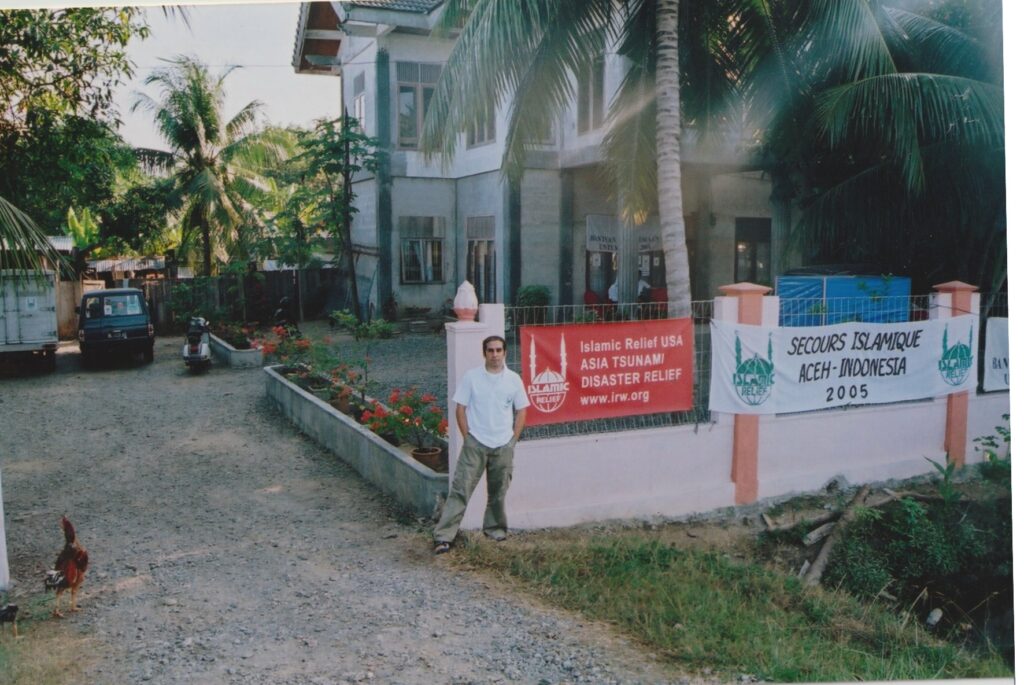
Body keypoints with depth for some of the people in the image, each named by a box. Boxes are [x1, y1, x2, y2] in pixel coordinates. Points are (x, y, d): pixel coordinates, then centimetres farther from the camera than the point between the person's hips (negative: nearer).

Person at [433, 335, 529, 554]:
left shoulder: (513, 379, 1)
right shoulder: (471, 377, -4)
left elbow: (521, 411, 8)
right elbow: (460, 409, 0)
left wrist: (513, 439, 2)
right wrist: (467, 437, -4)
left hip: (503, 445, 2)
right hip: (475, 443, -2)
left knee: (498, 491, 13)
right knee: (460, 489, -6)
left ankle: (495, 527, 33)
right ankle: (443, 536, -6)